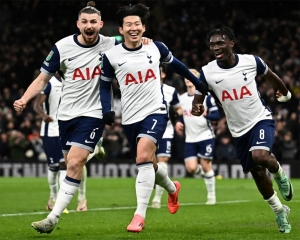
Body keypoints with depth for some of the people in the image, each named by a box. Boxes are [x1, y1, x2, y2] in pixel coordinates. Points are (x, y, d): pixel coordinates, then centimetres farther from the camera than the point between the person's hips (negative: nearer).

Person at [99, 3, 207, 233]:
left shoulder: (156, 48, -2)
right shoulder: (111, 55, -4)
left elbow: (175, 64, 18)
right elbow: (105, 85, 10)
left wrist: (198, 82, 26)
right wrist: (107, 110, -5)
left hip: (155, 111, -2)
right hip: (130, 117, 2)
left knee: (143, 157, -24)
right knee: (148, 165, 14)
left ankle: (140, 215, -23)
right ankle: (172, 188, 48)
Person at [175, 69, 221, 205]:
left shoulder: (206, 96, -8)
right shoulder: (181, 98, 9)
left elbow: (217, 115, -11)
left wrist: (206, 114, -29)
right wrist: (179, 123, 1)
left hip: (205, 136, -4)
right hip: (190, 139, 4)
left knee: (205, 166, -2)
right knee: (191, 168, -8)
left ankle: (211, 195, 12)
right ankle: (206, 174, 27)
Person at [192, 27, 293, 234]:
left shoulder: (251, 61, -11)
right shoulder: (207, 72, -11)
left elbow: (270, 76, 9)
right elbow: (198, 97, -2)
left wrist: (285, 92, 27)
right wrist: (197, 108, -27)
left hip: (261, 119, -3)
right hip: (239, 130, 3)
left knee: (260, 155, -31)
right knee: (258, 174, 9)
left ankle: (279, 174, 3)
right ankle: (280, 211, 31)